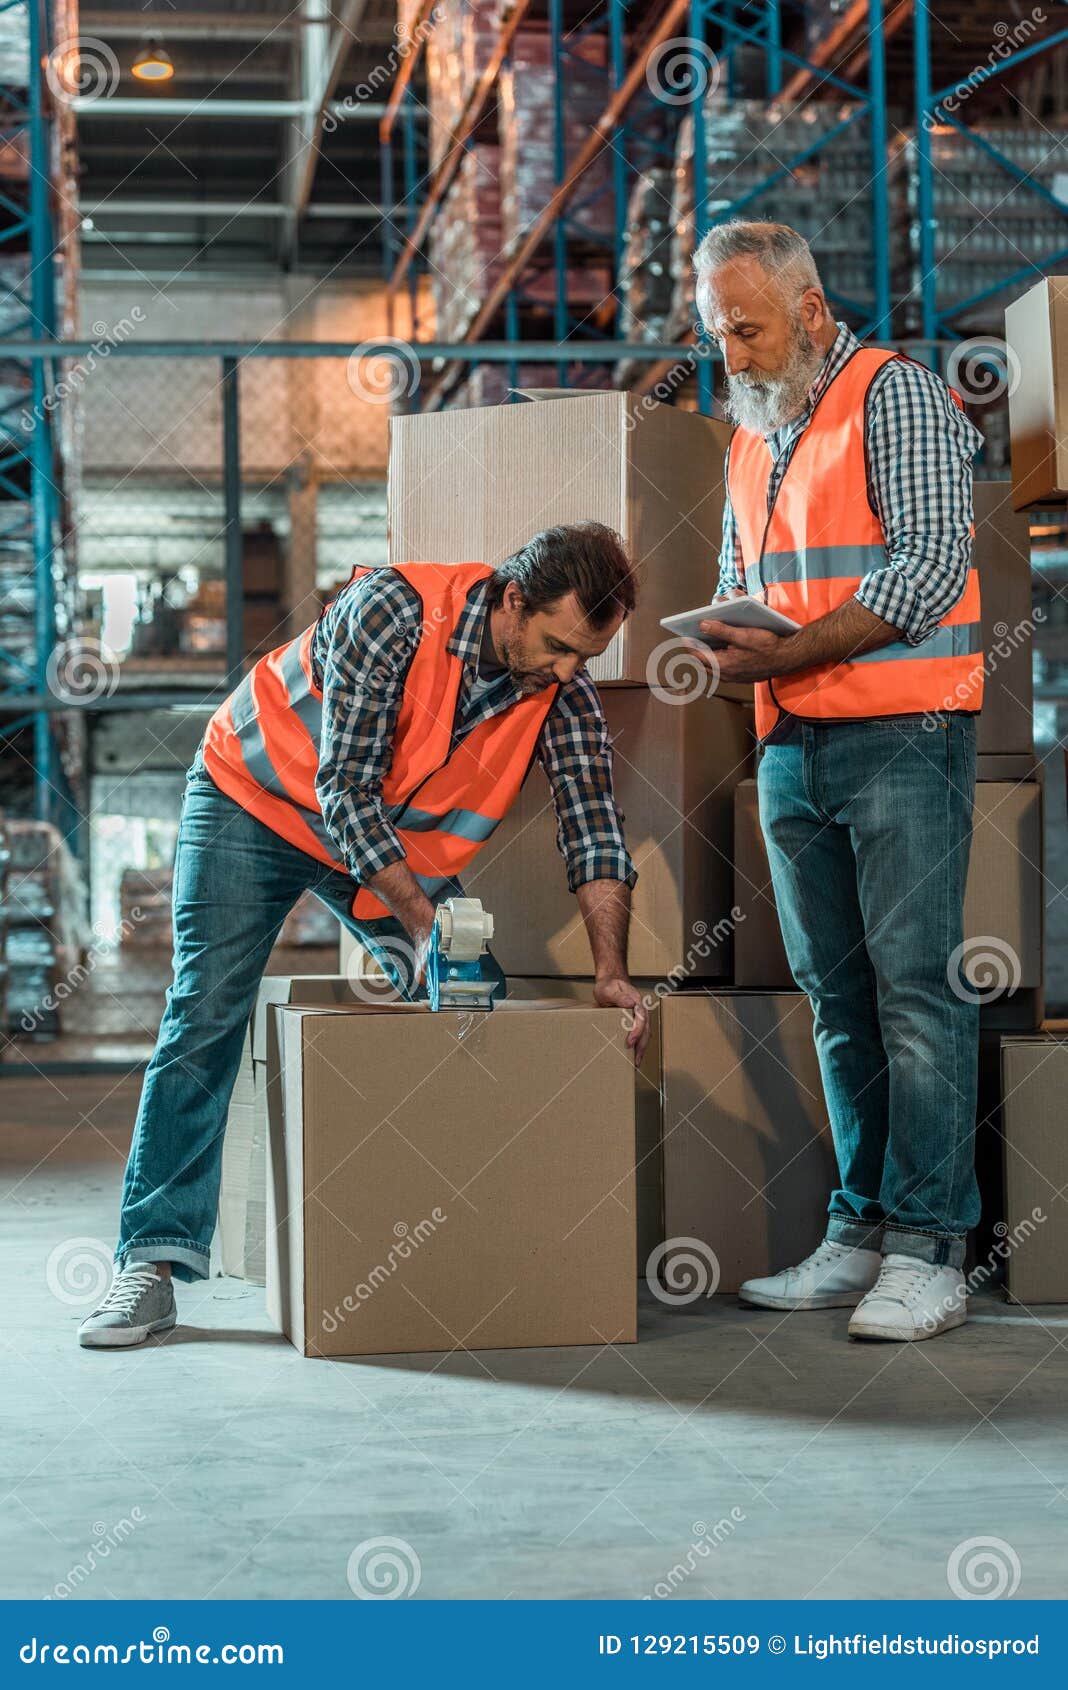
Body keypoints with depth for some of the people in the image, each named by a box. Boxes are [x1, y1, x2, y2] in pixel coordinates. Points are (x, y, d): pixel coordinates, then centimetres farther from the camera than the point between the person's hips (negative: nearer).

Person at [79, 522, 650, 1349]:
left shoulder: (564, 690, -17)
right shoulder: (391, 610, -33)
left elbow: (592, 823, -17)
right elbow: (345, 789, -32)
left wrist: (611, 971, -27)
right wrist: (423, 924, -35)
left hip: (397, 840, 5)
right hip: (257, 797, -5)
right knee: (207, 1012, -13)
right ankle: (154, 1259, -12)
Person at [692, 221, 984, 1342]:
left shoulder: (896, 395, -4)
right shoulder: (750, 432, 19)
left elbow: (933, 561, -13)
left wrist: (789, 653, -16)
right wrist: (724, 640, 1)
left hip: (901, 735, -7)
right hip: (791, 745, 7)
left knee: (916, 987, -9)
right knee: (836, 995, 7)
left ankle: (927, 1249, -7)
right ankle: (861, 1235, 12)